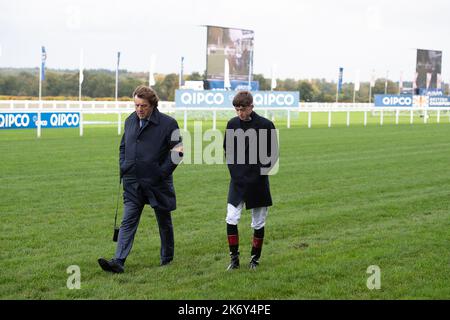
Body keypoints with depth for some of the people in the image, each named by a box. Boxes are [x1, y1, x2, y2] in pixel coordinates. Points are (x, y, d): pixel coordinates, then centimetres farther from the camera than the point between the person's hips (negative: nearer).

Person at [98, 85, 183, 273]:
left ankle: (167, 257, 29)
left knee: (164, 222, 12)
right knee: (128, 222, -4)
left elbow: (177, 151, -8)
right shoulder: (130, 121, 7)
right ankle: (119, 261, -10)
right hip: (133, 183, 4)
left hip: (158, 183, -4)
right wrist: (123, 168, 8)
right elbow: (123, 146, 20)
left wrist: (163, 172, -13)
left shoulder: (168, 124, -11)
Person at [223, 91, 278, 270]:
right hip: (237, 181, 2)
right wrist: (234, 169, 3)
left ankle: (255, 259, 21)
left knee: (258, 223, 6)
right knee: (231, 219, -7)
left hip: (258, 182, -2)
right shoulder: (232, 124, 1)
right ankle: (234, 259, 4)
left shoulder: (265, 125, -9)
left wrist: (262, 171, -7)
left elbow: (273, 153, -1)